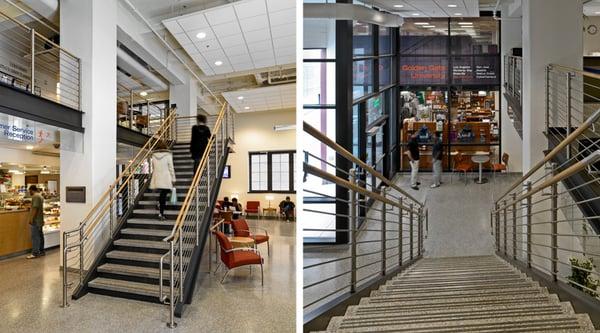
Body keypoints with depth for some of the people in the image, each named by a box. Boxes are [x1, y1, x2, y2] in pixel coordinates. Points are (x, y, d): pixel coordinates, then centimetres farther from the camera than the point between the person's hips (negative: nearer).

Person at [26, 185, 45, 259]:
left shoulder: (35, 196, -14)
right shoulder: (40, 196, 17)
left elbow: (35, 208, -21)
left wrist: (31, 219, -20)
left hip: (35, 220, -10)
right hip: (40, 220, 10)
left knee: (35, 236, -7)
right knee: (40, 235, 12)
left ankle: (35, 253, -5)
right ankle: (41, 251, 17)